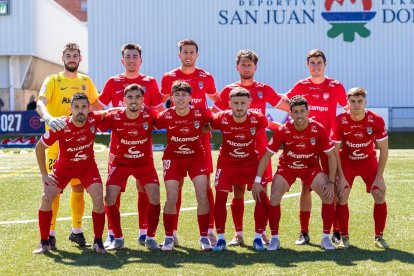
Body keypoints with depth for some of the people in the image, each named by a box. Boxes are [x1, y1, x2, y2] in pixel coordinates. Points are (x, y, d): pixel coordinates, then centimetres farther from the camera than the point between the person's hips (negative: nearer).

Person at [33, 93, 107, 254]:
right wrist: (44, 174, -11)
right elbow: (39, 147, -13)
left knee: (98, 198, -16)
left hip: (88, 165, 1)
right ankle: (44, 242, 2)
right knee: (46, 198, -12)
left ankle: (98, 241, 0)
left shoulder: (94, 119, -21)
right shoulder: (61, 127, -27)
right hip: (64, 166, -1)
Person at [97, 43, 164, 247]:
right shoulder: (113, 82, 8)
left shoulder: (149, 83, 7)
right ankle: (112, 233, 6)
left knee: (144, 188, 2)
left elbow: (160, 112, 10)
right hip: (118, 142, 0)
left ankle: (144, 232, 10)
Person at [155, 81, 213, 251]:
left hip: (196, 157, 0)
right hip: (173, 158, 0)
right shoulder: (165, 116, -17)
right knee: (171, 198, -9)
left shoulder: (201, 114, -16)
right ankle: (169, 237, 7)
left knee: (202, 196, -9)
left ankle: (204, 237, 5)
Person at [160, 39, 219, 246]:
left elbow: (218, 102, 18)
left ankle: (209, 231, 2)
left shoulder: (206, 78, 6)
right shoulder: (168, 78, 5)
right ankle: (172, 231, 8)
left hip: (200, 135, 0)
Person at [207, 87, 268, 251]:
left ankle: (258, 237, 6)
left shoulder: (258, 119, -21)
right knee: (220, 197, -11)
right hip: (227, 162, 0)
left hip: (251, 162, 0)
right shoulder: (221, 119, -21)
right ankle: (221, 238, 1)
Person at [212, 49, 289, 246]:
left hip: (260, 148, 0)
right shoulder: (228, 90, 6)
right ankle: (238, 234, 10)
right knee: (238, 192, 2)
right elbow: (213, 115, 8)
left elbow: (288, 107, 15)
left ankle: (262, 233, 9)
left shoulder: (264, 89, 7)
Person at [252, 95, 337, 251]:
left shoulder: (319, 130, -21)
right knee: (274, 198, -18)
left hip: (311, 167, 0)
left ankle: (326, 238, -3)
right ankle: (274, 238, -1)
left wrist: (331, 182, -17)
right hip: (287, 167, 0)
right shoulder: (283, 131, -22)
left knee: (328, 196, -19)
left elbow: (331, 155, -11)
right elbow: (267, 155, -15)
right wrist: (257, 181, -19)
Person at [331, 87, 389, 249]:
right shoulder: (340, 121, -22)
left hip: (369, 161, 1)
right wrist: (341, 177, -18)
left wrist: (379, 176, -15)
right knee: (342, 196, -15)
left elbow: (383, 150, -12)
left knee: (380, 195, -10)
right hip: (347, 162, -1)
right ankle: (344, 238, -3)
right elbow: (335, 151, -15)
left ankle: (379, 237, 4)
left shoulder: (376, 120, -21)